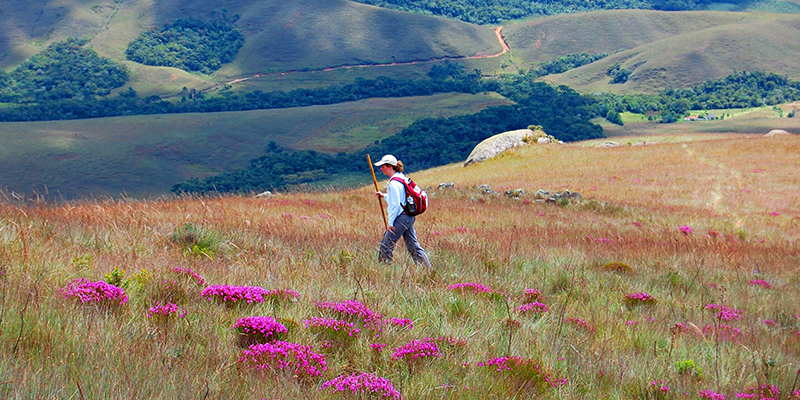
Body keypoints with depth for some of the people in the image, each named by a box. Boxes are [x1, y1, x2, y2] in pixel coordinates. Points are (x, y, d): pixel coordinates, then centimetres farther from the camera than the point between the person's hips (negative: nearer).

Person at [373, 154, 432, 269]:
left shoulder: (394, 183, -16)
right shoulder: (401, 177, 13)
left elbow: (395, 204, -19)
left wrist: (390, 223, -14)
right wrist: (384, 196, 23)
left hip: (401, 218, -10)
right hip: (409, 217, 10)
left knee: (386, 244, -2)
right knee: (413, 245, 10)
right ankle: (428, 270, 9)